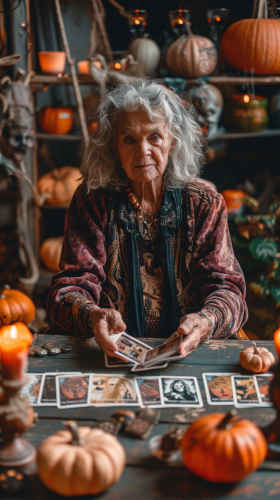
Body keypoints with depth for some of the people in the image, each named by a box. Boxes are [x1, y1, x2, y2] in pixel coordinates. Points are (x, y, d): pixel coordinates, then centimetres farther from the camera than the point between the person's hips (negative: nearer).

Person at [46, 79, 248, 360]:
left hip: (188, 355, -1)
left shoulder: (204, 204, 7)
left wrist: (206, 321, -24)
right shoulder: (91, 200, 4)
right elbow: (73, 283, -2)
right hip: (109, 352, 1)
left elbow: (225, 285, 1)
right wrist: (92, 315, -28)